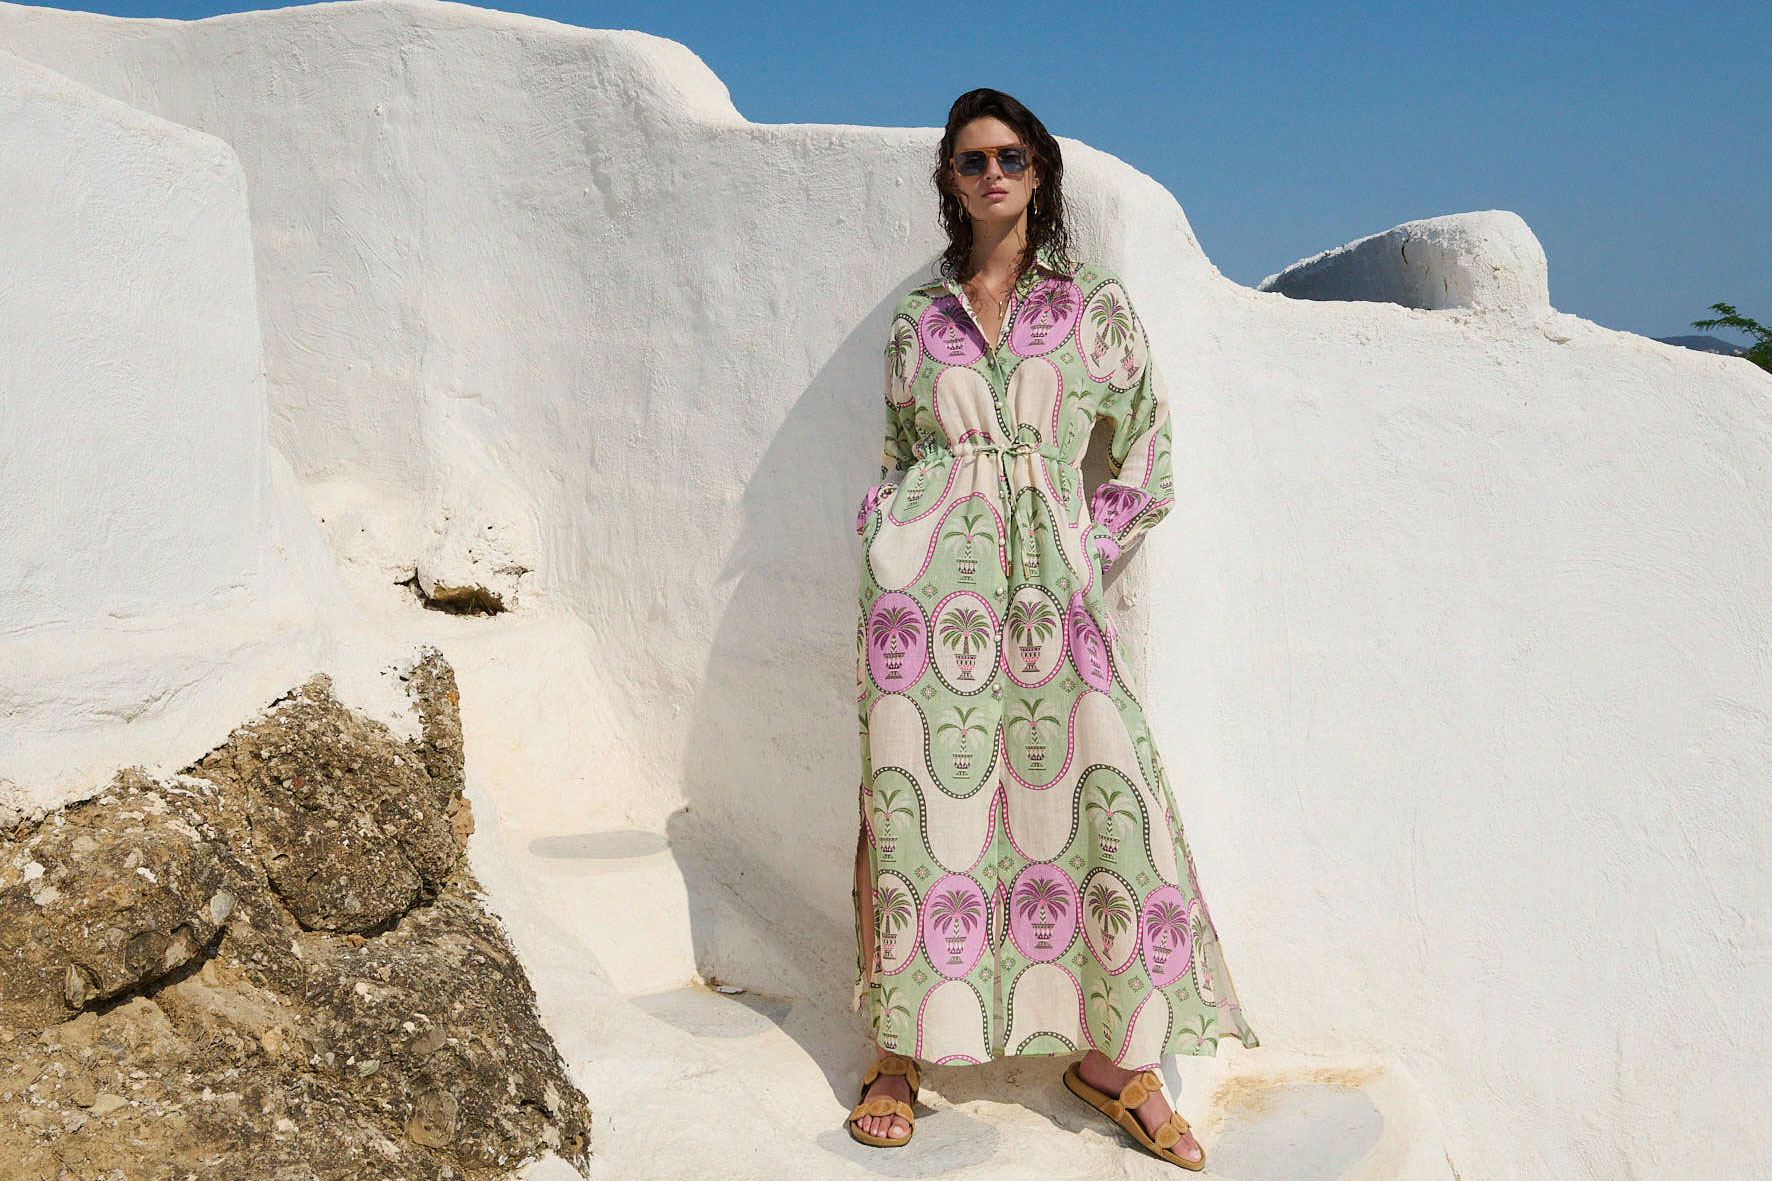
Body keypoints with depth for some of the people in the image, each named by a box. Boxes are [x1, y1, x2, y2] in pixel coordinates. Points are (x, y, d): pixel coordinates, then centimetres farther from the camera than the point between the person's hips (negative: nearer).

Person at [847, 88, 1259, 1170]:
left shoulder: (1097, 304, 11)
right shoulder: (918, 320, 15)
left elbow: (1145, 459, 12)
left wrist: (1086, 552, 4)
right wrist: (897, 545, 7)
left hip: (1048, 578, 0)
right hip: (925, 577, 1)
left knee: (1103, 788, -9)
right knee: (917, 803, -2)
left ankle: (1114, 1053, 6)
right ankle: (901, 1048, 10)